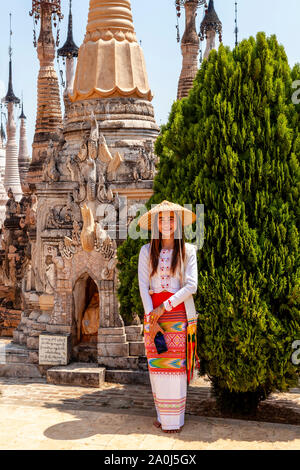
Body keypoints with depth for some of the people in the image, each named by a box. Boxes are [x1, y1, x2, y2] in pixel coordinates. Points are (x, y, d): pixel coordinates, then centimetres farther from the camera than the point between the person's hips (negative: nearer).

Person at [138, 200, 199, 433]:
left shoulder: (187, 250, 1)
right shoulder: (147, 251, 6)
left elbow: (191, 285, -6)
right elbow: (143, 286, 0)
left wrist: (165, 306, -12)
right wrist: (151, 318, -9)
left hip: (179, 313, -2)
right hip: (153, 312, 2)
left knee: (176, 366, -1)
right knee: (156, 365, 4)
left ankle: (176, 419, 10)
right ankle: (162, 415, 17)